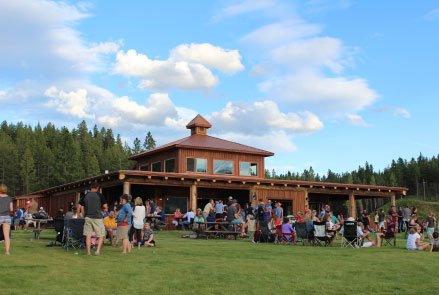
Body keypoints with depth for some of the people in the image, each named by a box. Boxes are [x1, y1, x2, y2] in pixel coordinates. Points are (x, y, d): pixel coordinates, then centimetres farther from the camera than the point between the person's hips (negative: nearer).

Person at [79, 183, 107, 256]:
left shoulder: (85, 195, 6)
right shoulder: (99, 195, -5)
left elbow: (80, 207, 8)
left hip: (88, 217, 4)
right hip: (97, 217, -4)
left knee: (88, 235, 9)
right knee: (101, 236, 5)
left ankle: (88, 252, 9)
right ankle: (98, 250, -7)